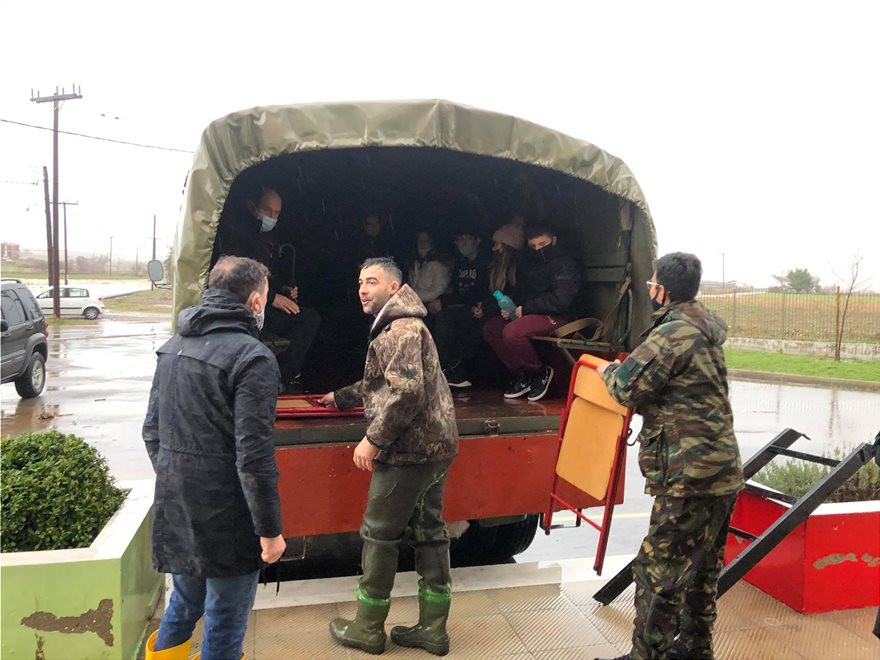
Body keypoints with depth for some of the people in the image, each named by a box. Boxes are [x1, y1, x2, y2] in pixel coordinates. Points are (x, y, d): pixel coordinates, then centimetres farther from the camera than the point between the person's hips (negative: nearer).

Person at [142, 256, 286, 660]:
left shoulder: (173, 347, 7)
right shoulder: (252, 357, -18)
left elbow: (152, 431, 13)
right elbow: (254, 456, -21)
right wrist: (270, 530, -13)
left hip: (173, 509, 8)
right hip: (225, 519, -7)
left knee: (183, 604, 26)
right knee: (224, 624, 10)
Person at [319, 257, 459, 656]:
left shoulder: (401, 329, -15)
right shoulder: (400, 327, 19)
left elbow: (407, 392, -26)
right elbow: (381, 385, 32)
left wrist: (373, 439, -20)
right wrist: (342, 397, 42)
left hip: (409, 450, -10)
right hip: (434, 445, 10)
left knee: (379, 535, 3)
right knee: (429, 533, 13)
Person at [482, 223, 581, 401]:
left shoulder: (565, 264, -8)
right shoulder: (532, 263, 18)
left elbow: (560, 300, -21)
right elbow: (523, 293, 24)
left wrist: (526, 308, -17)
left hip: (556, 317, -9)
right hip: (530, 314, 9)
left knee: (512, 332, -31)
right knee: (490, 328, -3)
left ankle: (540, 372, -9)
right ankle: (519, 374, -1)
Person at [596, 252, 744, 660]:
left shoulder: (675, 332, -16)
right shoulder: (704, 328, 15)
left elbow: (627, 386, -18)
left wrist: (607, 370, 3)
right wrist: (625, 369, 18)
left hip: (691, 477, -10)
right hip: (721, 472, 10)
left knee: (658, 571, -2)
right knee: (701, 569, 20)